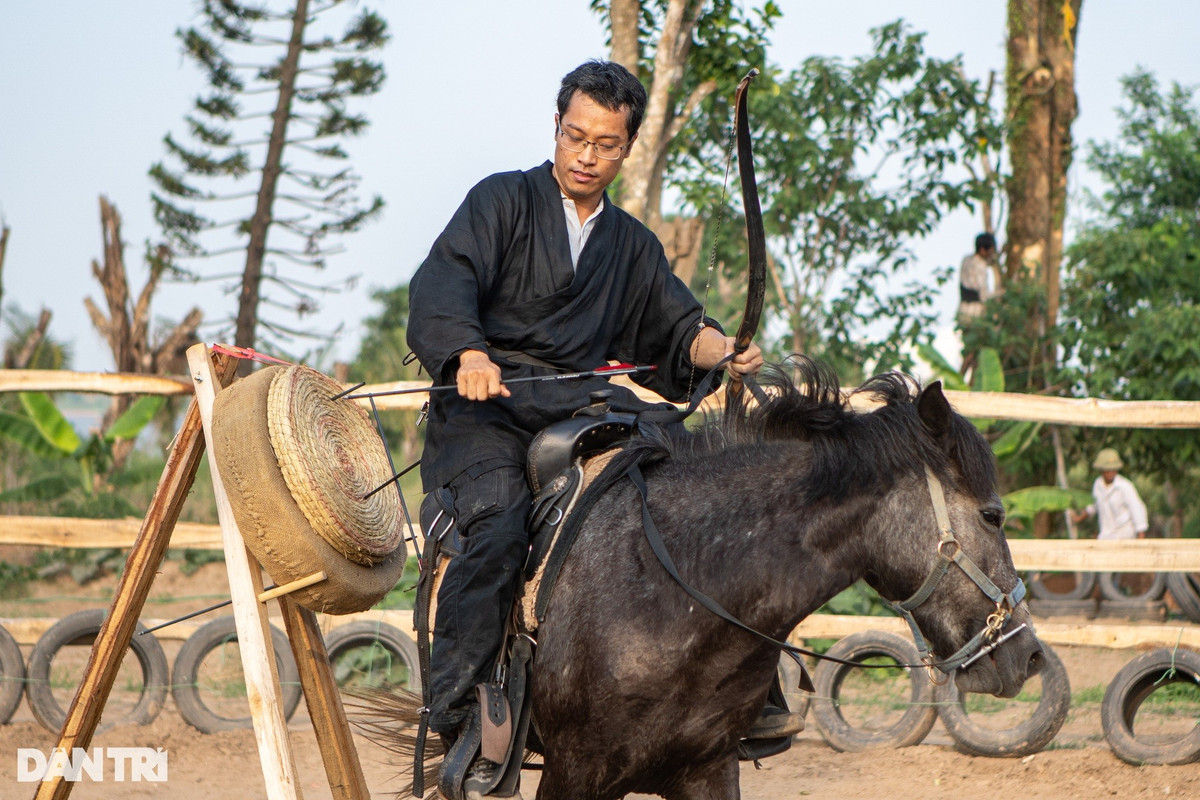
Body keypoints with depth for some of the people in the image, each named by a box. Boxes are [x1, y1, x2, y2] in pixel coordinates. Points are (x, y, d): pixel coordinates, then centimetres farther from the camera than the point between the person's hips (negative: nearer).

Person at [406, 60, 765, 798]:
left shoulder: (634, 247, 25)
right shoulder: (503, 201, 9)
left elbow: (679, 328, 15)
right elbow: (445, 281, -7)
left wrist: (725, 351, -9)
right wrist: (469, 353, -28)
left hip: (585, 407, 4)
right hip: (488, 406, -4)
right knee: (500, 522, -31)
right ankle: (458, 723, -29)